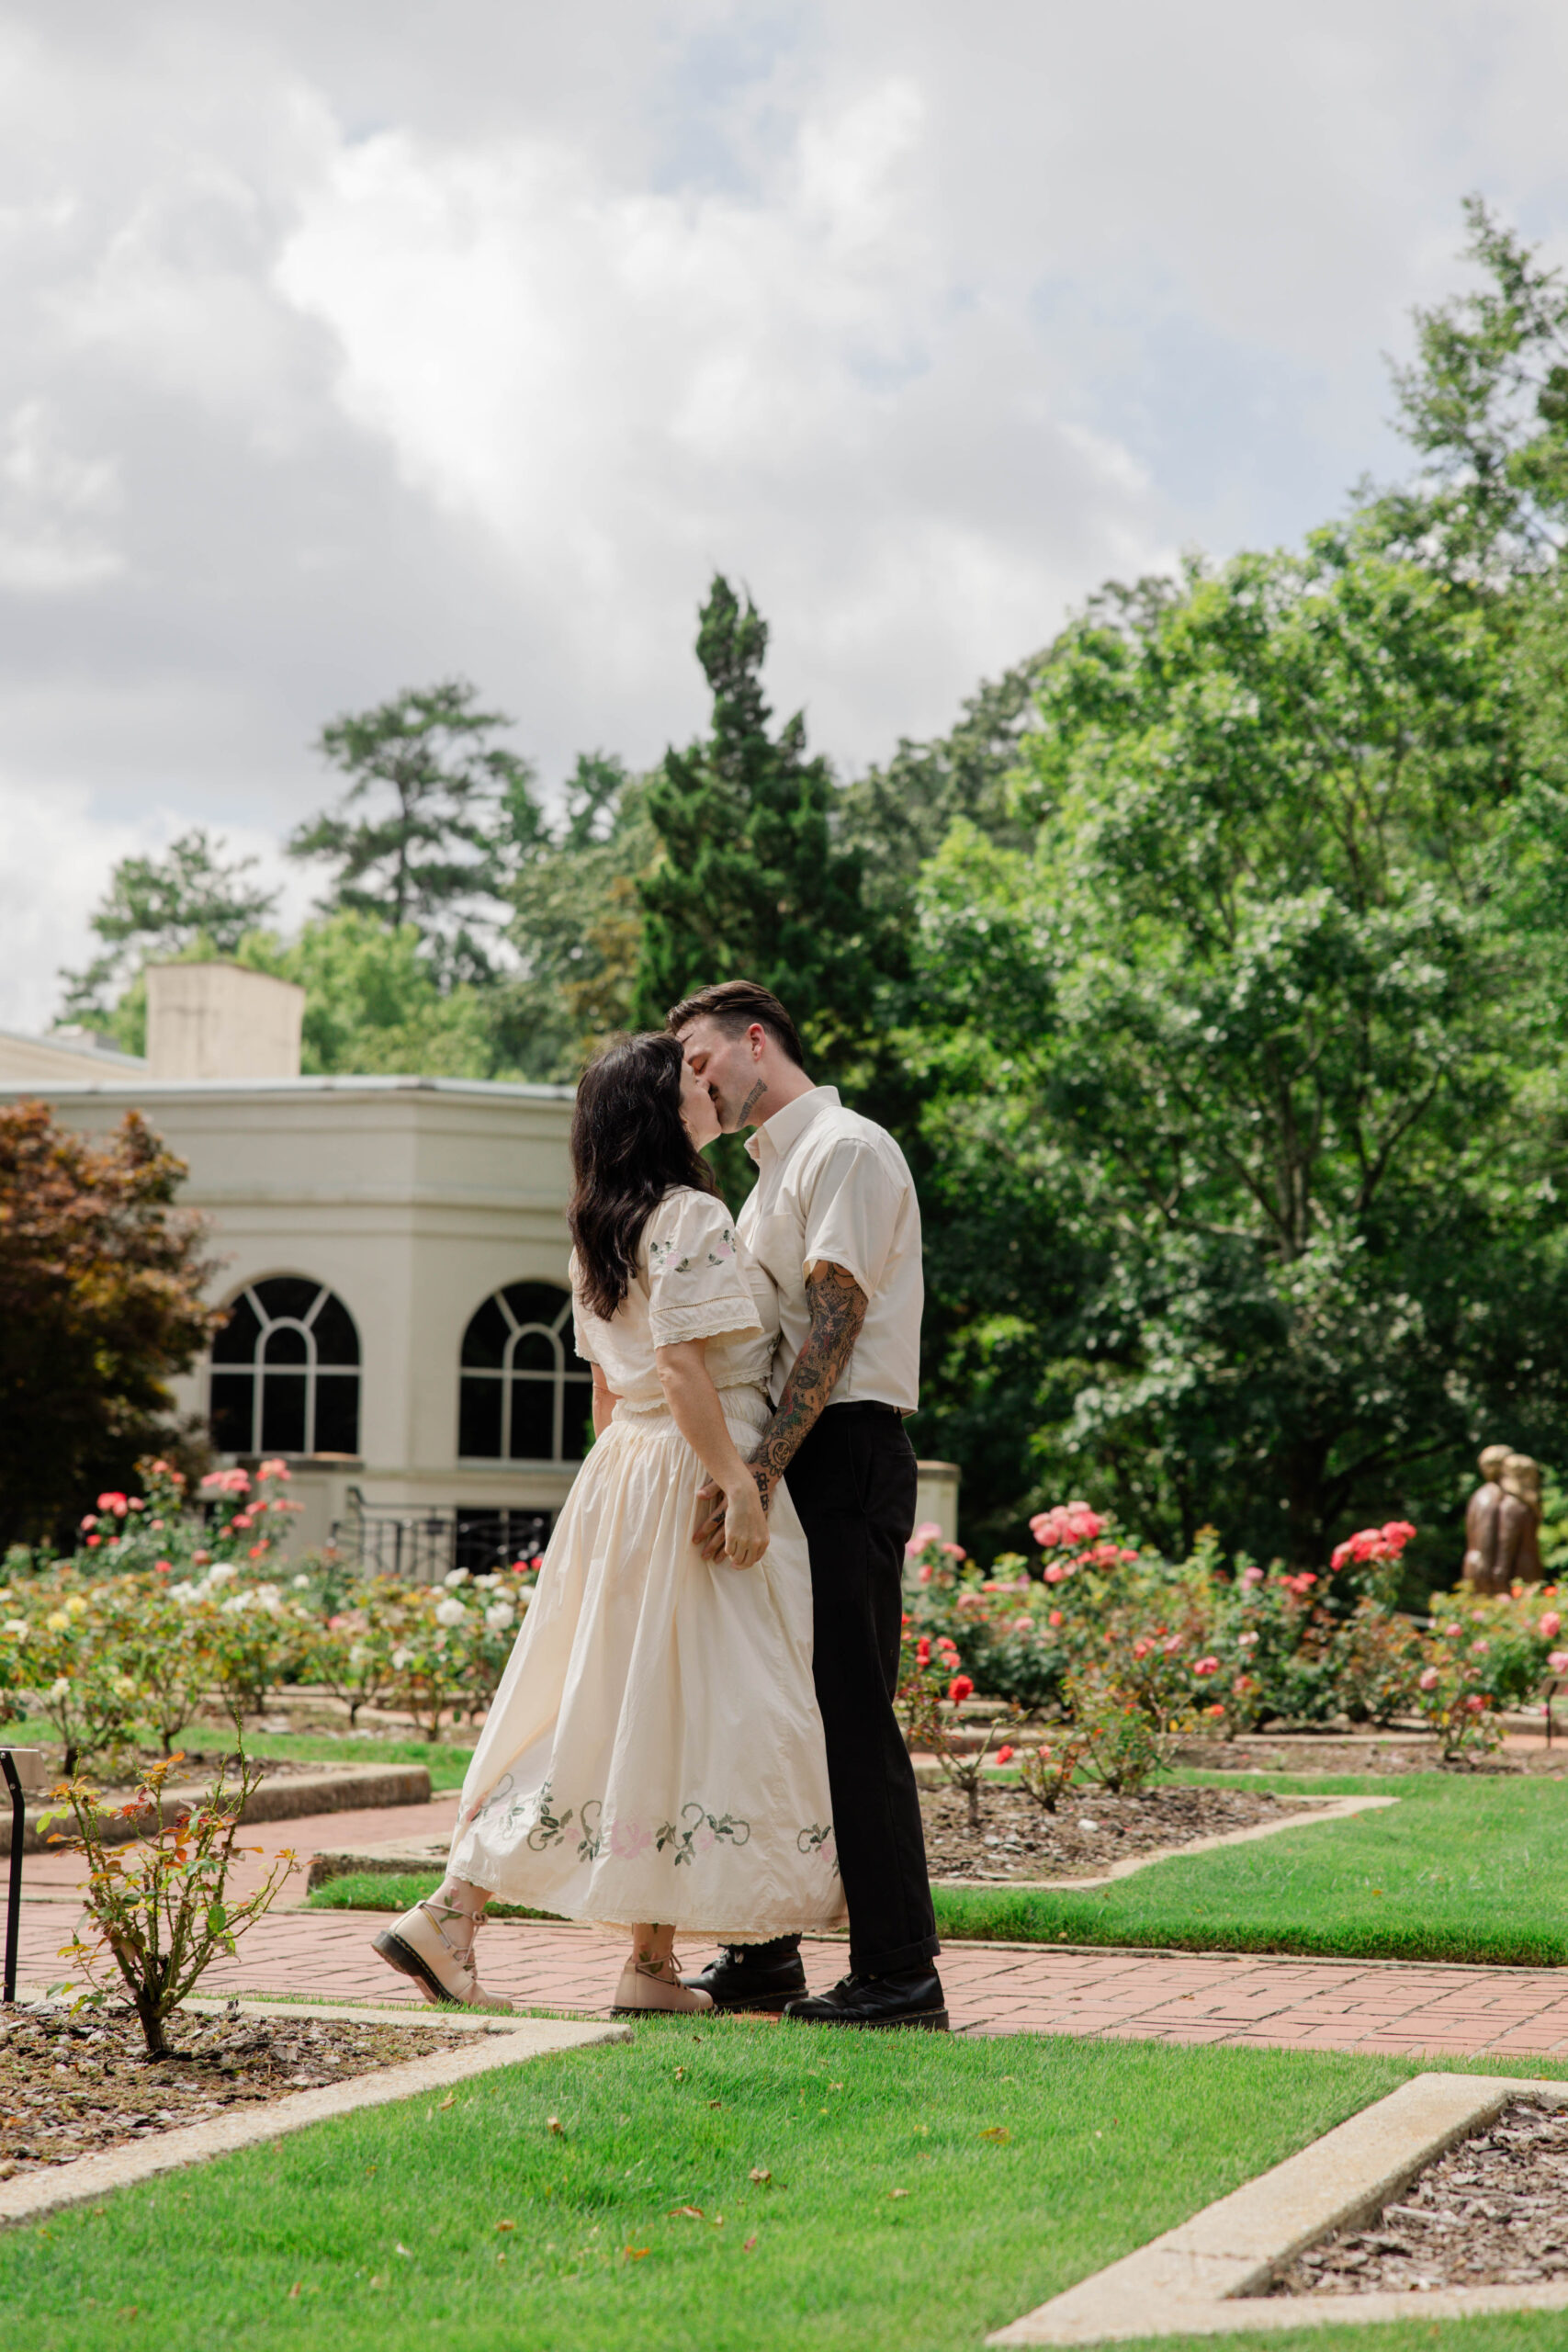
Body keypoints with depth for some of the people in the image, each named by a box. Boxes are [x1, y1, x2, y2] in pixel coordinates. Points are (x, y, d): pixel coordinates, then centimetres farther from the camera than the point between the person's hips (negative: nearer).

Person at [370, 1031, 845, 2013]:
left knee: (602, 1711, 10)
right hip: (688, 1479, -9)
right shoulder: (691, 1216, -11)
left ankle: (450, 1918, 9)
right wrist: (737, 1481, -22)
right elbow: (680, 1361, -20)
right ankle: (654, 1962, -2)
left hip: (619, 1478, 9)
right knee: (686, 1711, -4)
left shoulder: (601, 1232, 17)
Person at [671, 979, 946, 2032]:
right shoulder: (772, 1172, 22)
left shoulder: (846, 1149, -9)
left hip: (843, 1454, -10)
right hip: (785, 1464, 10)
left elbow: (832, 1328, -18)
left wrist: (757, 1473, -24)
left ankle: (900, 1973, -7)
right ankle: (764, 1952, 19)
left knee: (849, 1711, -10)